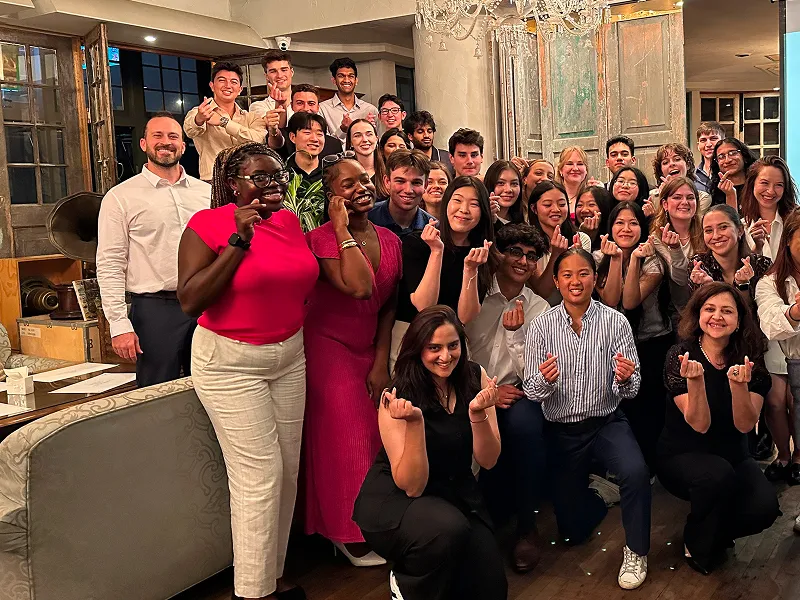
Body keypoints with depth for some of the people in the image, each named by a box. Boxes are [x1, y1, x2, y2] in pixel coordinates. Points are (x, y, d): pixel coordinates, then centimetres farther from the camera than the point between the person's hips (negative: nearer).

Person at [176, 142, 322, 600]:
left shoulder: (289, 220, 6)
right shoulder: (208, 224, -11)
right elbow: (190, 301, -20)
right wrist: (239, 241, -22)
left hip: (290, 356, 6)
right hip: (231, 361, -6)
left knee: (288, 470, 10)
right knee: (259, 474, -6)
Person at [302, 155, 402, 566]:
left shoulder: (390, 241, 2)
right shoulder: (322, 237, -16)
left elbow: (388, 306, 7)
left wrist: (381, 362, 3)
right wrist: (342, 228, -25)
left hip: (369, 352, 5)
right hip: (328, 349, -5)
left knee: (375, 437, 5)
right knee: (345, 442, 2)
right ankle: (349, 534, 21)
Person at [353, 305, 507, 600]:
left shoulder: (474, 377, -8)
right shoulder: (399, 397, -20)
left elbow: (487, 461, -7)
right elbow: (412, 486, -22)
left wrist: (478, 413, -26)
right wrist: (414, 422, -37)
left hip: (458, 493, 5)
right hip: (394, 499, -4)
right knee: (448, 528, -35)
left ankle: (415, 571, 18)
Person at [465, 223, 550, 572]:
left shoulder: (539, 308, 7)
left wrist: (516, 333, -16)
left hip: (517, 396, 1)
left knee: (523, 422, -34)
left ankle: (526, 527, -15)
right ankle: (491, 515, -6)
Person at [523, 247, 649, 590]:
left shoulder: (616, 323, -9)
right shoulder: (541, 327, -7)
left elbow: (630, 390, -9)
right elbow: (531, 391, -7)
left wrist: (625, 379, -32)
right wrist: (544, 380, -29)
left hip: (607, 423, -1)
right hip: (561, 431, 1)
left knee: (636, 473, -32)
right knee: (573, 529, 9)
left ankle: (636, 552, -6)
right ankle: (596, 494, 44)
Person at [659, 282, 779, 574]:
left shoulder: (750, 361, -6)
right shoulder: (680, 355, -15)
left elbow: (744, 425, -15)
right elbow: (700, 425, -20)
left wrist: (738, 385, -33)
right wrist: (695, 381, -38)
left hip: (732, 455, 3)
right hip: (681, 456, -3)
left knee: (764, 508, -25)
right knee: (718, 473, -36)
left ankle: (716, 530, 11)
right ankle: (697, 545, -5)